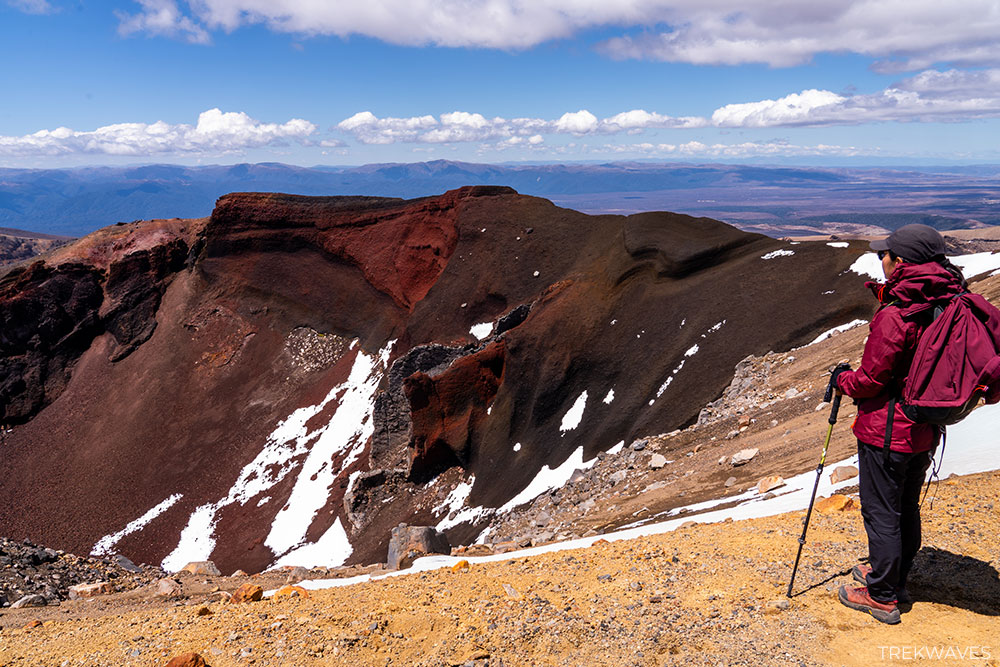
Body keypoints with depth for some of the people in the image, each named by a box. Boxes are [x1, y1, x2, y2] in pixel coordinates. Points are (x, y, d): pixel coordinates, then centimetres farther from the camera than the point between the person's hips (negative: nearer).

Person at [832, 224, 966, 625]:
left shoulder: (894, 317, -25)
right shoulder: (949, 306, 0)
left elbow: (870, 379, -17)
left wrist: (842, 380, 1)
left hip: (886, 432, -8)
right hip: (926, 432, 8)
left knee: (881, 513, 5)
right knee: (906, 509, 21)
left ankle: (882, 598, 18)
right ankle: (894, 578, 38)